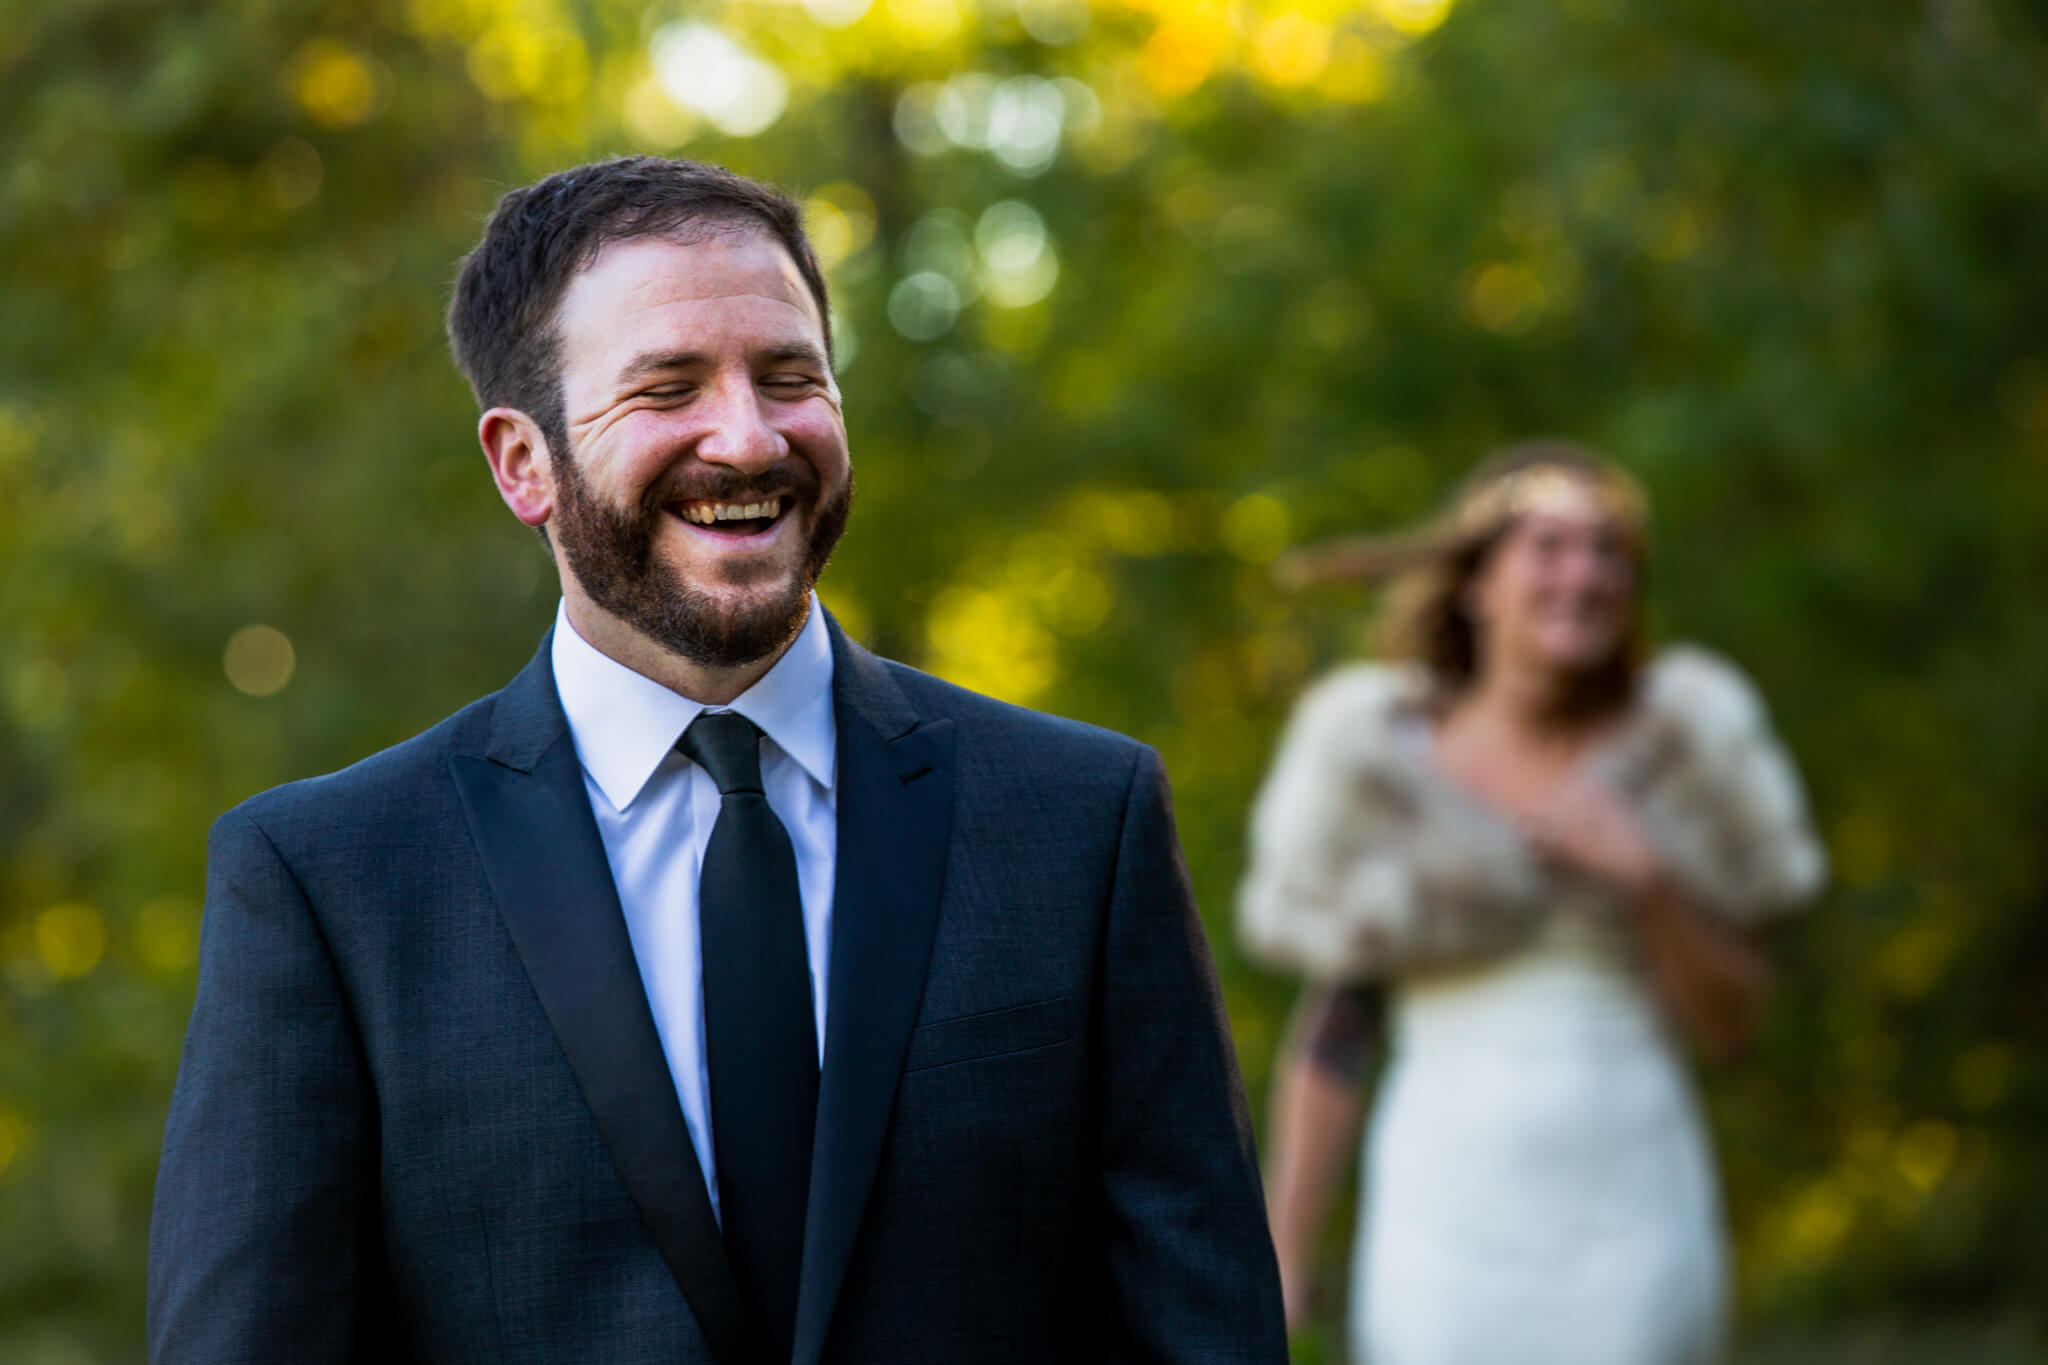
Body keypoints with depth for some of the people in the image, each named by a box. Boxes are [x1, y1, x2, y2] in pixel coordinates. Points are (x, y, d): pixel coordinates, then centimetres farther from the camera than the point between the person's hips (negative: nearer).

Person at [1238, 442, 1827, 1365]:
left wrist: (1646, 878, -16)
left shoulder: (1683, 747, 0)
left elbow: (1728, 1022, 1)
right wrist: (1281, 1261, 0)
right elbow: (1331, 1030, 3)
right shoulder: (1384, 764, -1)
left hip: (1630, 1215, 1)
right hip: (1447, 1220, 0)